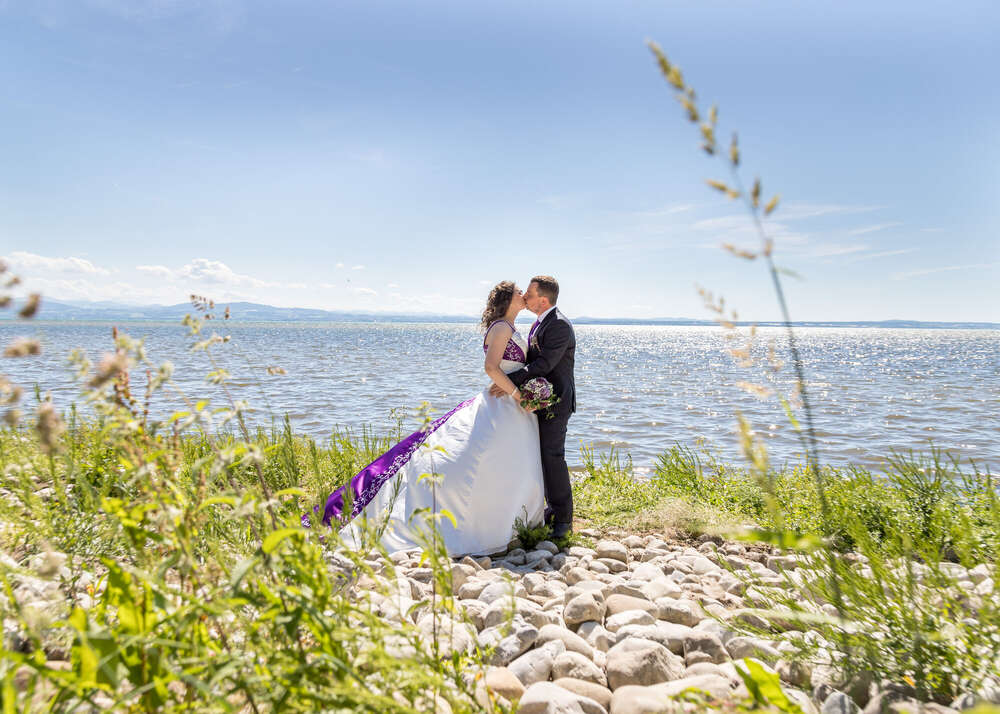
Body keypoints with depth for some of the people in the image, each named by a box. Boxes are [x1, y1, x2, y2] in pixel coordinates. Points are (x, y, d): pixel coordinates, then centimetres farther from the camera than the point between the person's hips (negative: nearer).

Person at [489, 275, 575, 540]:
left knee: (553, 457, -7)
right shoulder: (541, 322, 14)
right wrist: (508, 380, 6)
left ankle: (563, 519, 3)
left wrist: (510, 381, -26)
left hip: (555, 401, -10)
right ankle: (554, 508, 26)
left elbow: (544, 364, -24)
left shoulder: (559, 325, -18)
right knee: (543, 456, 14)